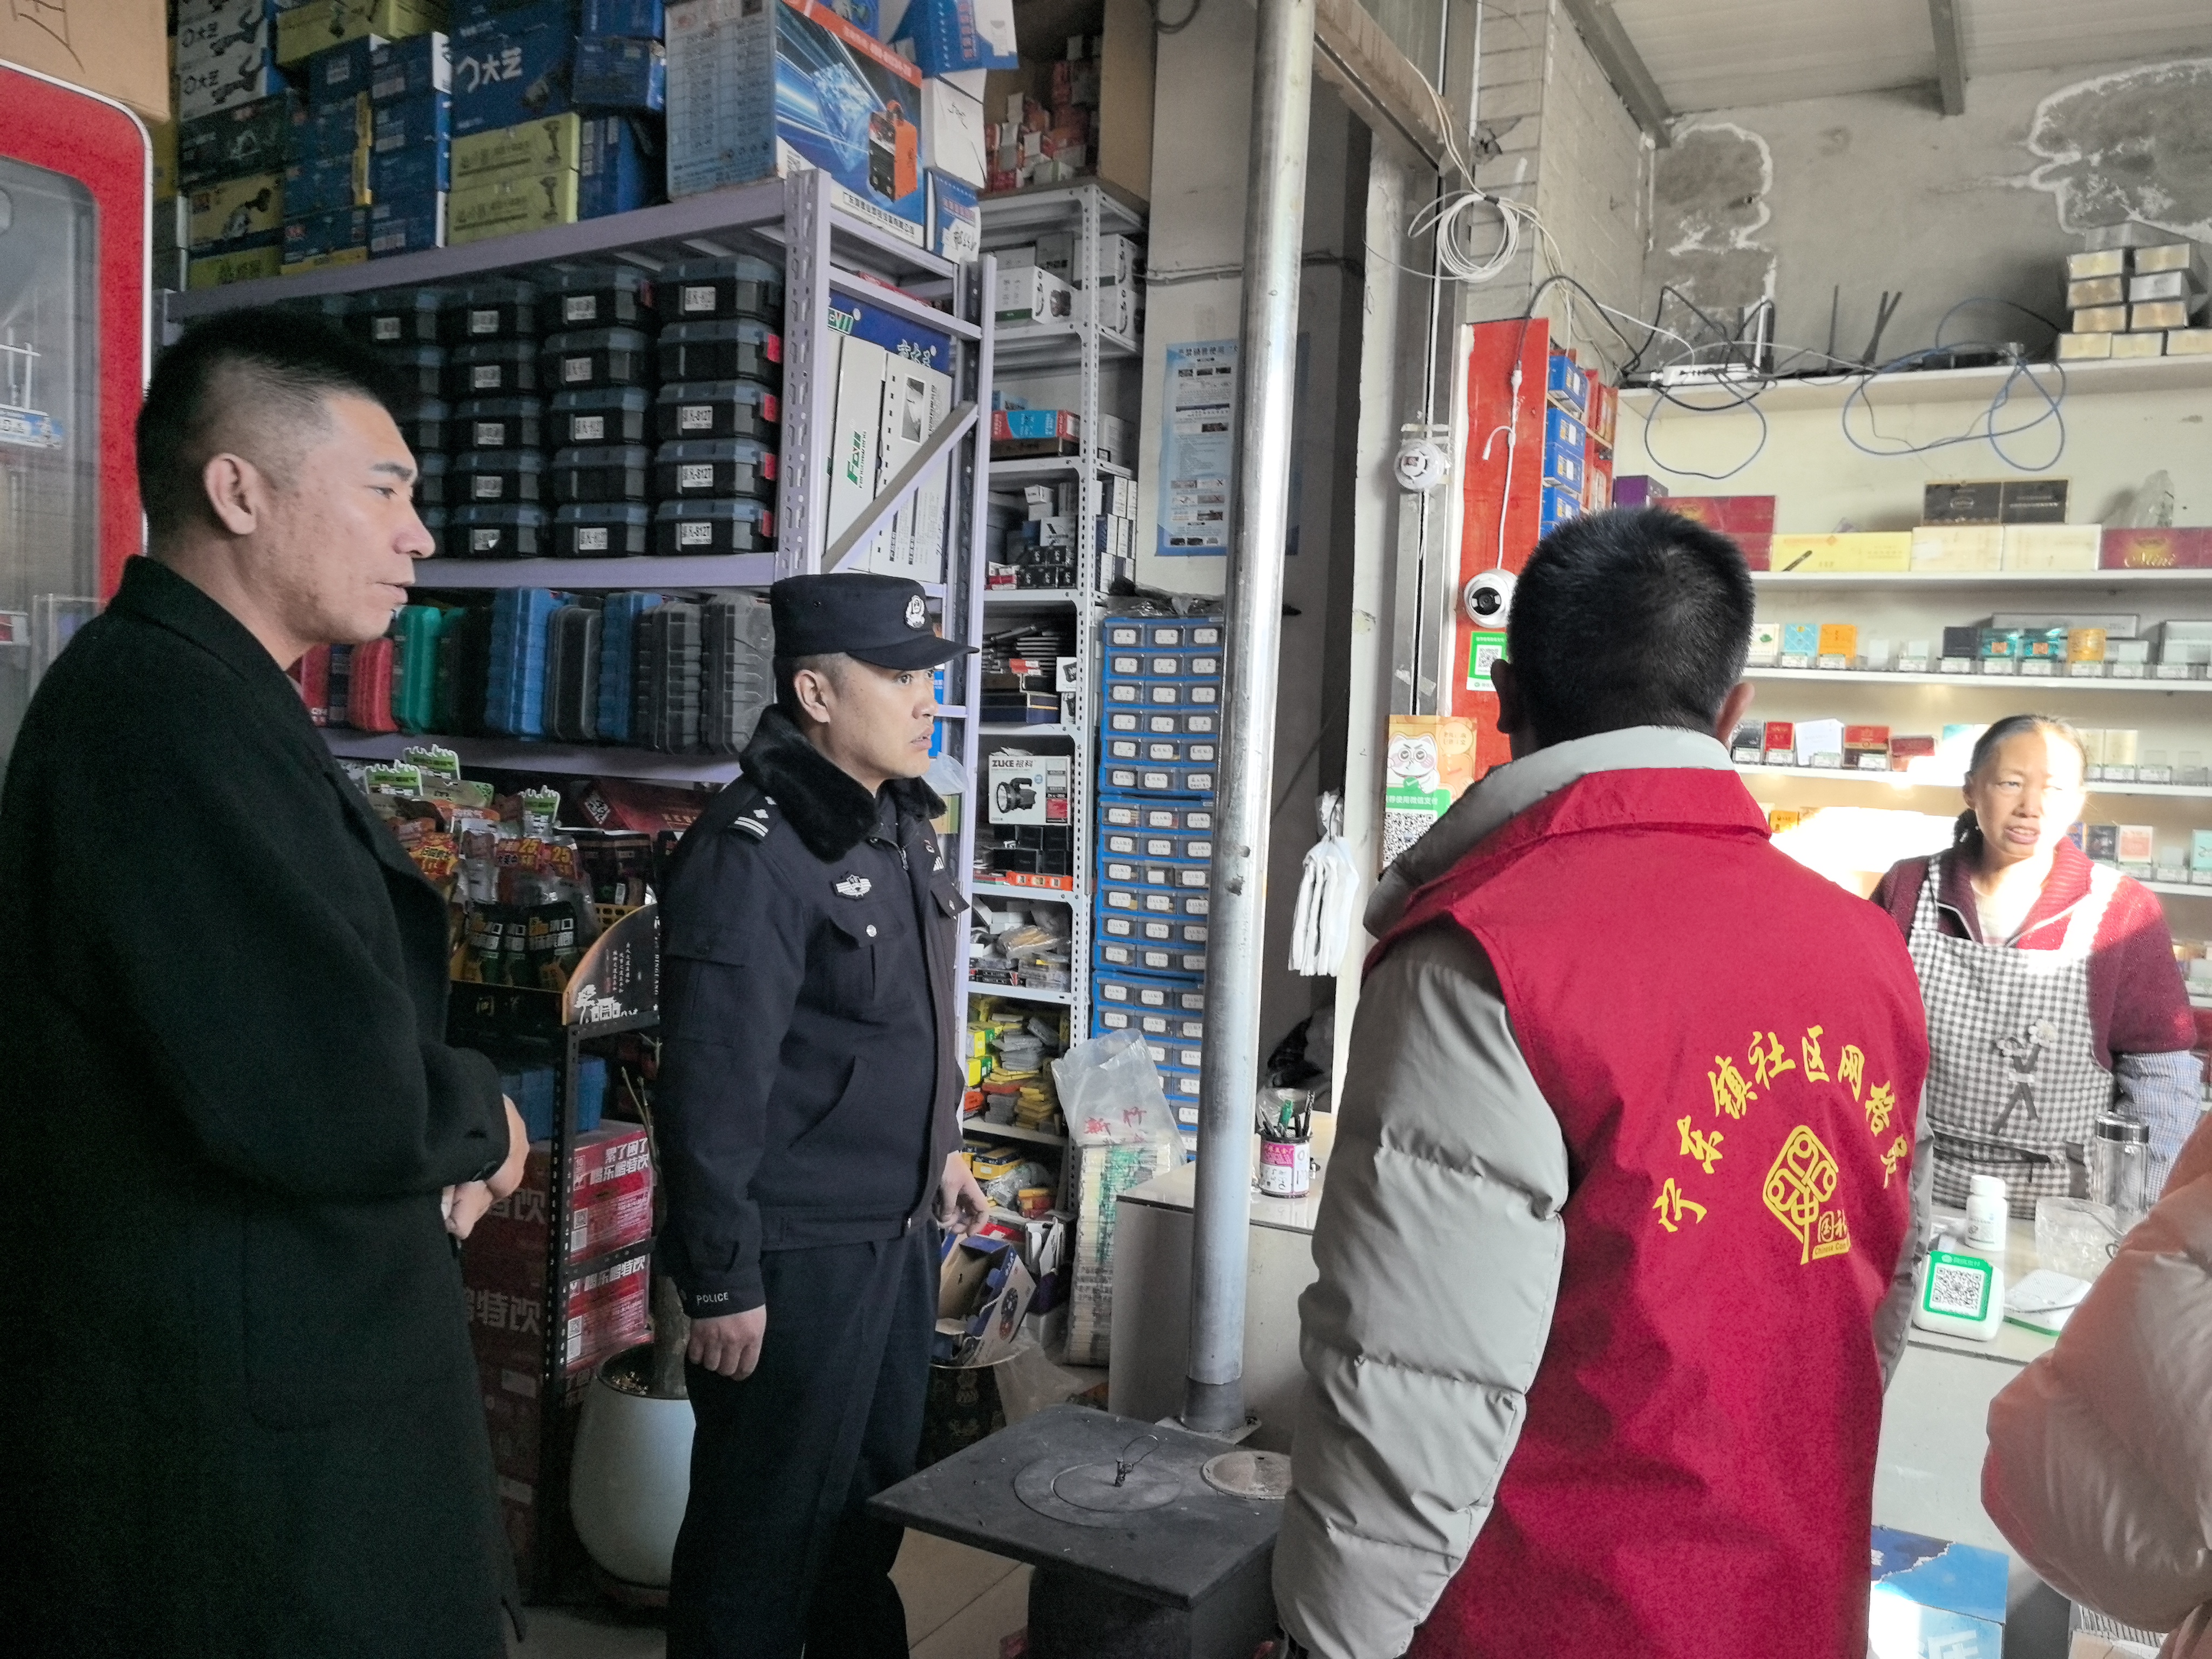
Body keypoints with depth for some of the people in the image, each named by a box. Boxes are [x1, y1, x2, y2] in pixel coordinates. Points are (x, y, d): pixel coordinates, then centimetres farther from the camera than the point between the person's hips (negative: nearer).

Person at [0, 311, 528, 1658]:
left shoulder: (206, 696, 11)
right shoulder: (172, 714, -24)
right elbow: (339, 1103, -33)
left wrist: (440, 1133, 0)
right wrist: (481, 1122, -11)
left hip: (280, 1359, 10)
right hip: (245, 1412, -10)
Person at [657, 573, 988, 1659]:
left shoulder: (904, 822, 6)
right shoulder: (753, 854, -21)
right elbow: (711, 1088, -22)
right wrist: (722, 1284, -19)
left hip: (898, 1231, 9)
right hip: (794, 1254, -8)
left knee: (877, 1488, 23)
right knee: (768, 1525, 8)